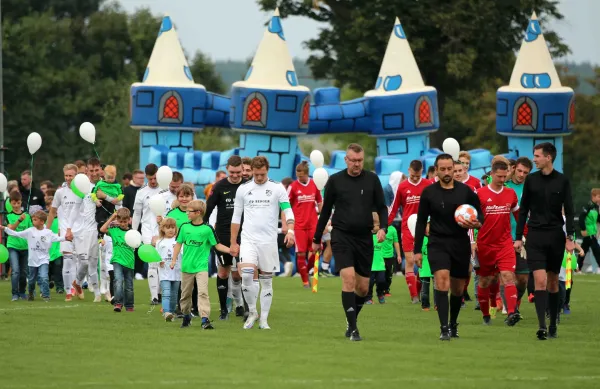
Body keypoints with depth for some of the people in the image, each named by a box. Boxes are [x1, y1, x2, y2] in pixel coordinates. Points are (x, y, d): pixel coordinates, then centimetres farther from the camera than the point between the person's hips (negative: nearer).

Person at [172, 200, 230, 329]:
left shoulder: (207, 229, -4)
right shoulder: (184, 227, 4)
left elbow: (217, 245, 1)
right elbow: (179, 244, 12)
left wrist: (231, 250, -13)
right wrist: (174, 259, 4)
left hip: (201, 267, -4)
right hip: (187, 266, 4)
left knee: (203, 292, -16)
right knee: (186, 293, 12)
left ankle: (205, 319, -22)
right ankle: (186, 316, 30)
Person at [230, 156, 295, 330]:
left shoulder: (277, 188, 1)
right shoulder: (243, 189, 6)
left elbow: (288, 211, -5)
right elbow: (236, 217, 12)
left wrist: (290, 231, -24)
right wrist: (233, 242, 10)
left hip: (269, 241, 0)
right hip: (248, 239, 0)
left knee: (266, 280, 4)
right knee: (246, 274, -18)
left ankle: (263, 320, 12)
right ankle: (252, 312, 0)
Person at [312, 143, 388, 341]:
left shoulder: (372, 180, 3)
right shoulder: (335, 181, 1)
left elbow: (381, 207, 8)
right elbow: (326, 211, 10)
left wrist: (383, 227, -11)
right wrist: (317, 239, 14)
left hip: (364, 238, 2)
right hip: (341, 236, -2)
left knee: (363, 288, 5)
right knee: (349, 278, -18)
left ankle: (351, 321, 28)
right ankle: (353, 328, -15)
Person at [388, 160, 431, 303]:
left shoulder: (428, 185, 2)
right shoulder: (402, 187, 3)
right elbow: (394, 209, 7)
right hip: (407, 228, 0)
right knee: (410, 260, -5)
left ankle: (420, 292, 11)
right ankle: (414, 295, -5)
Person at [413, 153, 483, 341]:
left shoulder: (465, 191, 2)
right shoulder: (428, 193, 1)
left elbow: (479, 214, 10)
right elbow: (421, 222, 7)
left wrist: (476, 223, -15)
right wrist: (417, 250, 4)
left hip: (461, 244, 2)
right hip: (438, 244, -2)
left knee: (458, 289, 10)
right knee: (442, 280, -22)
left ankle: (453, 324, 34)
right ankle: (444, 328, -23)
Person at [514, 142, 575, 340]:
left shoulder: (562, 181, 1)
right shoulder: (531, 180, 4)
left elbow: (569, 211, 1)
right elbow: (523, 210, 8)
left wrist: (570, 237, -6)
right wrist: (518, 237, 5)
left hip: (555, 236, 0)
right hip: (535, 236, 0)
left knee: (553, 282, 8)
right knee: (540, 281, -12)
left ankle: (553, 326, 16)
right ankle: (542, 326, -17)